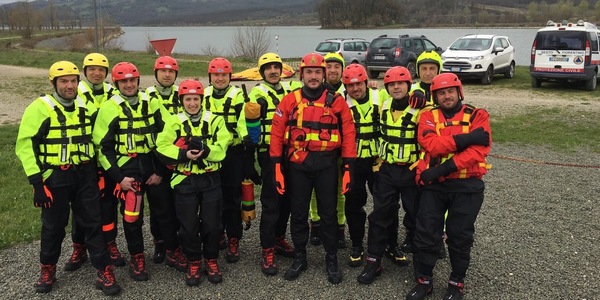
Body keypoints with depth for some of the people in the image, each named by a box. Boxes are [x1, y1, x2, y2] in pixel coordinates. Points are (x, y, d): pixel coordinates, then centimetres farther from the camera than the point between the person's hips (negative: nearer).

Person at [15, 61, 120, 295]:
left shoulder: (87, 107, 5)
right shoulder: (40, 108, -10)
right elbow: (25, 145, -11)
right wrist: (36, 180, -15)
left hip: (85, 175, 3)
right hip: (54, 177, -3)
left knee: (92, 223, 5)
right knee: (53, 226, 10)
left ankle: (104, 273, 12)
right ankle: (47, 271, 32)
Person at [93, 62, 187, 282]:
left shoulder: (153, 104, 3)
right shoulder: (109, 108, -4)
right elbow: (103, 147, -4)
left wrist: (161, 171, -1)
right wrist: (119, 177, -10)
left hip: (153, 166, 2)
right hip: (127, 168, -2)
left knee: (166, 210, 9)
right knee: (132, 215, 3)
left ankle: (173, 252, 26)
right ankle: (137, 258, 22)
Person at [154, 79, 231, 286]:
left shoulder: (215, 120, 2)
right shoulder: (174, 122, 2)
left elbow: (222, 148, -10)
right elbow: (162, 149, -8)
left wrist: (204, 150, -27)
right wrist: (184, 154, -23)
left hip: (211, 180, 0)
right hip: (184, 182, 0)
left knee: (212, 224, 7)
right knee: (189, 225, 8)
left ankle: (211, 261, 26)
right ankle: (193, 263, 25)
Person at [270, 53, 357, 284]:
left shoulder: (336, 102, 0)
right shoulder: (289, 101, 1)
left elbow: (348, 135, -1)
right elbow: (277, 135, 0)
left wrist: (348, 169, -5)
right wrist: (277, 168, -5)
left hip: (326, 165, -1)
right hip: (297, 166, 1)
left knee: (328, 214, 9)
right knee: (298, 213, 11)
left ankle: (331, 260, 24)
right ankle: (300, 258, 28)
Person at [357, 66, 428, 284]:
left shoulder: (420, 109, -10)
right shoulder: (383, 107, 5)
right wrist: (377, 161, 13)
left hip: (411, 171, -3)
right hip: (386, 170, 4)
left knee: (416, 216, 8)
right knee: (381, 215, 3)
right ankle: (373, 261, 8)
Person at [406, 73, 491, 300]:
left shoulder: (477, 116, 1)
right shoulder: (428, 116, 4)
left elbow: (479, 150, -14)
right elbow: (430, 144, -15)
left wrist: (444, 168, -20)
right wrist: (465, 138, -23)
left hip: (466, 186, -1)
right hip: (433, 185, 1)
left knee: (460, 236, 7)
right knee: (426, 233, 4)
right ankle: (424, 280, 22)